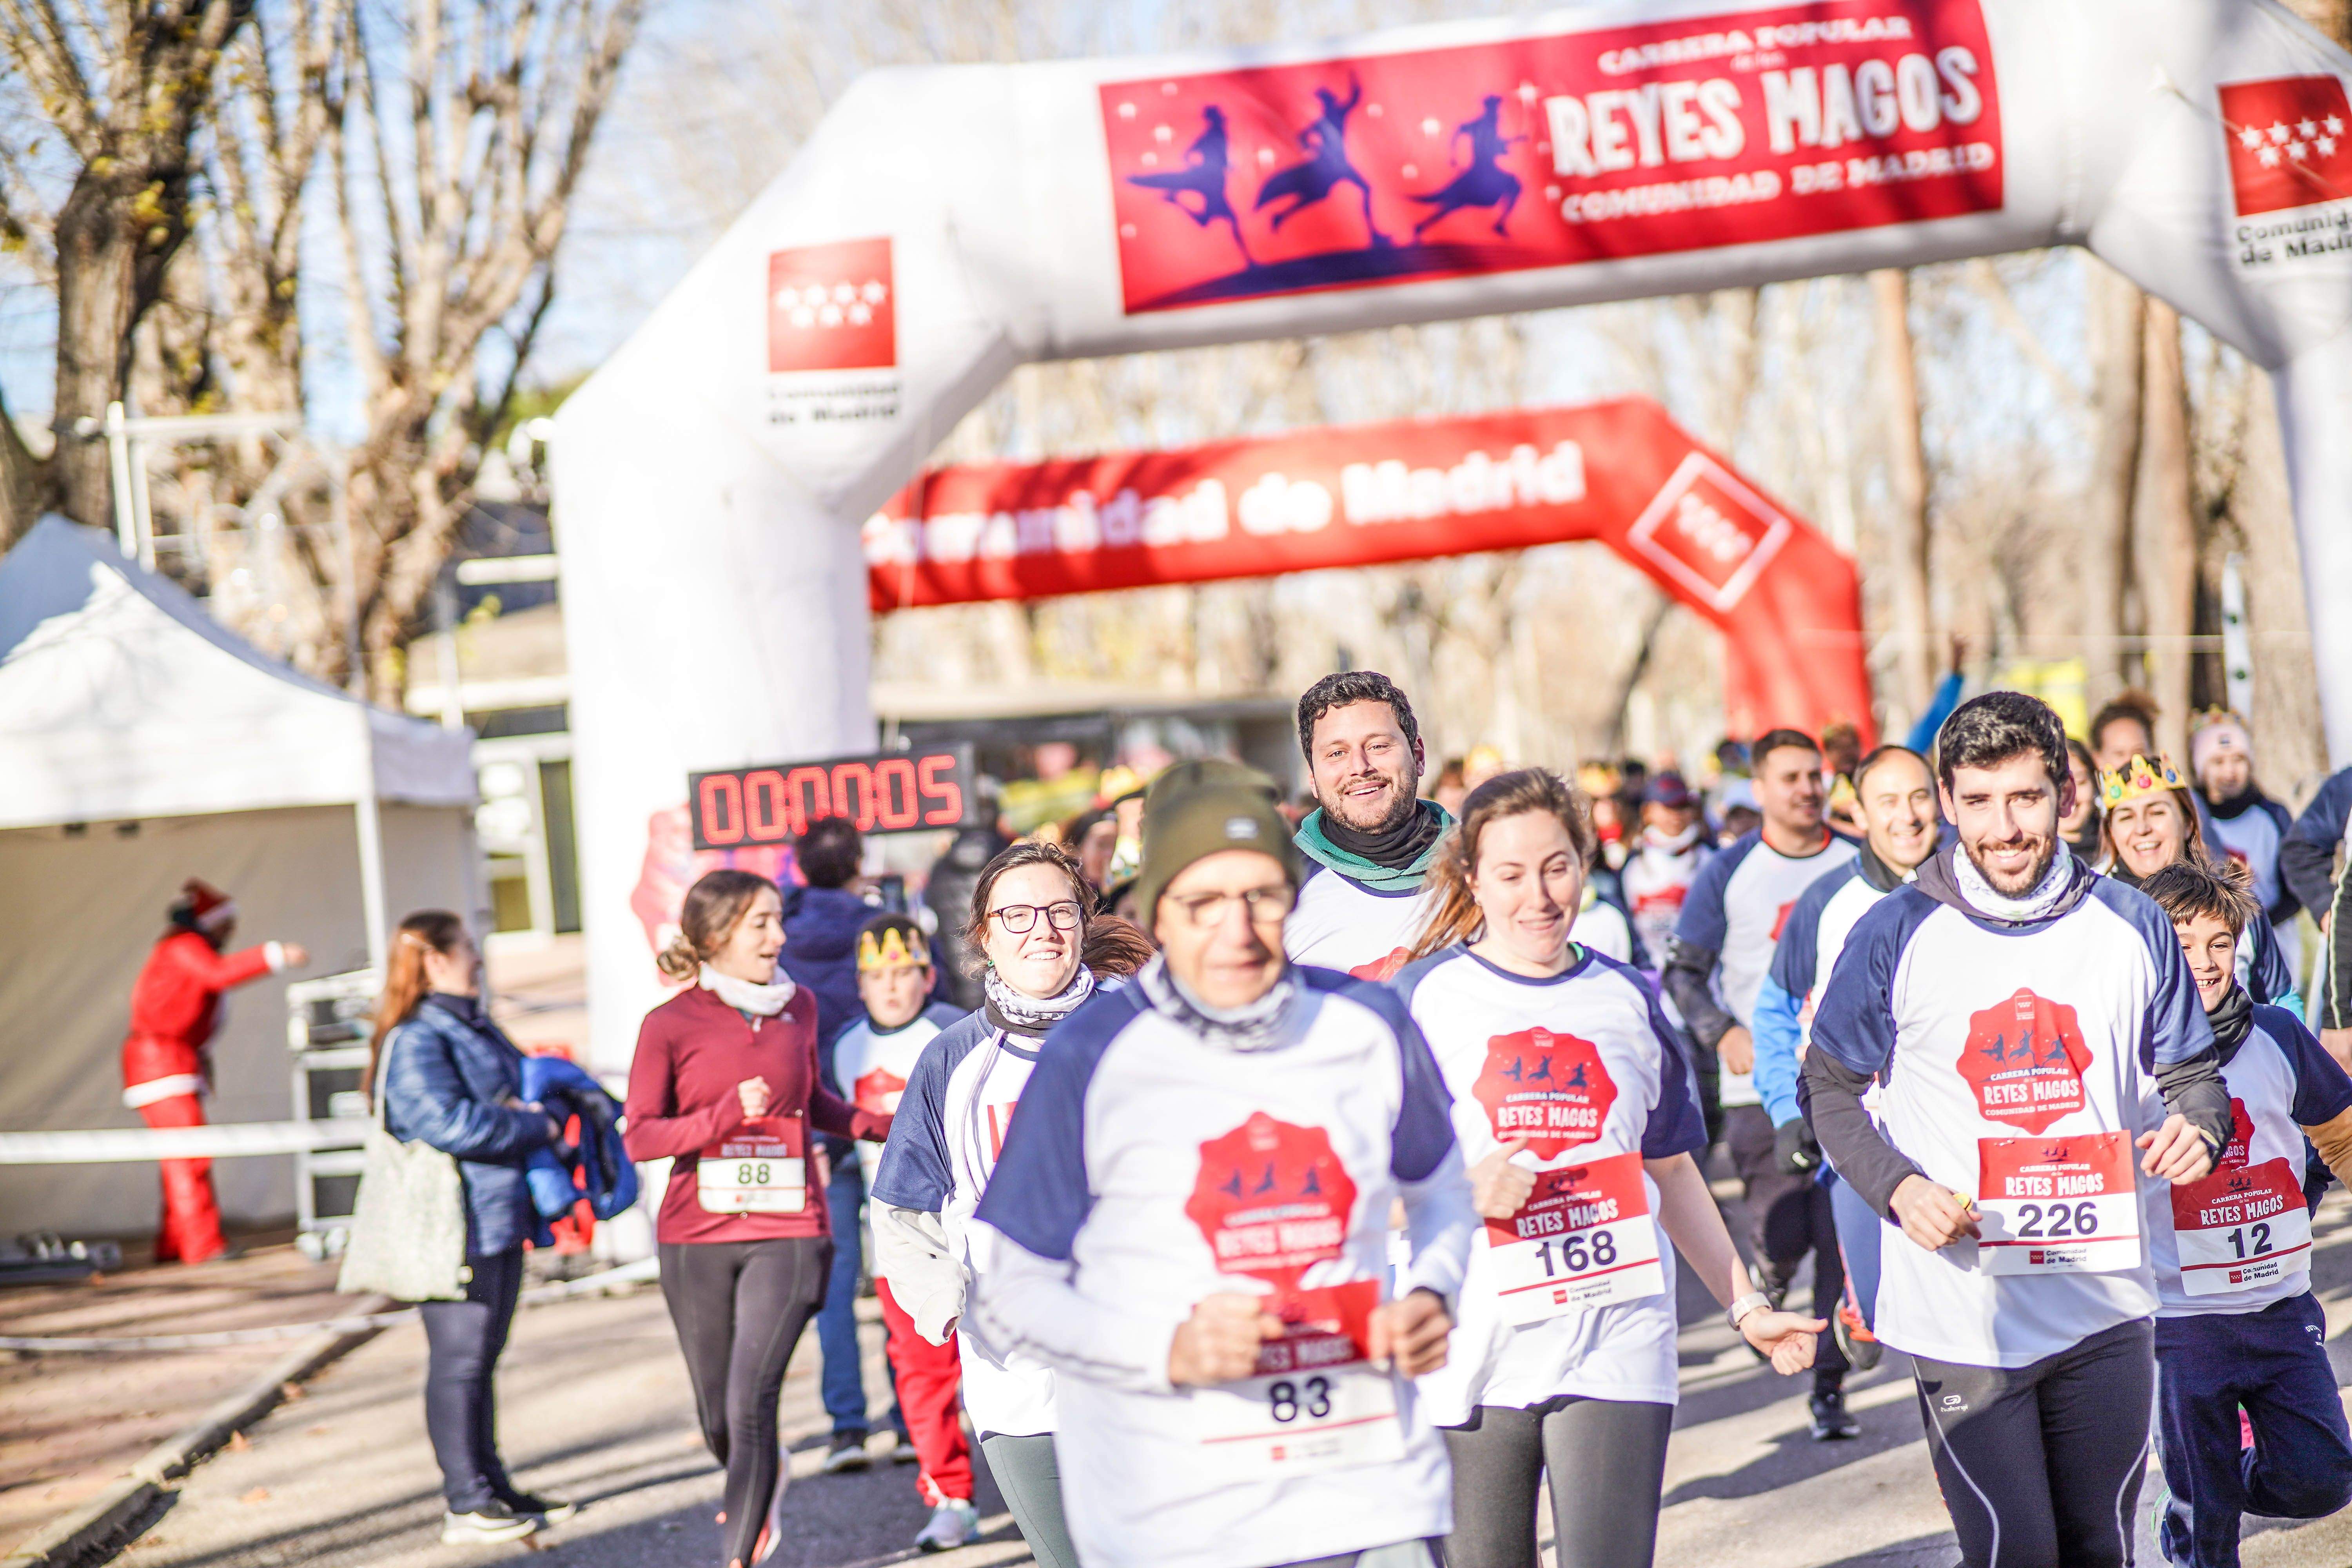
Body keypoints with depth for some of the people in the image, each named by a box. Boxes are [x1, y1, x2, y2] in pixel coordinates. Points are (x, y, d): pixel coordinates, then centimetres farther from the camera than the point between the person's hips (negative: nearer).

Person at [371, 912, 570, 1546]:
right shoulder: (414, 1042, -15)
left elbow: (522, 1085, 28)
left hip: (501, 1218, 10)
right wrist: (538, 1127, -14)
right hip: (455, 1227, -10)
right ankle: (466, 1504, 2)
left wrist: (545, 1107, 5)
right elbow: (450, 1124, -24)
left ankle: (491, 1487, 25)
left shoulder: (476, 1029, 16)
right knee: (458, 1363, -3)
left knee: (482, 1358, 16)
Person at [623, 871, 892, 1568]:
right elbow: (640, 1137, -7)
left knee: (751, 1405, -12)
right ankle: (761, 1487, 45)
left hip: (787, 1232, 0)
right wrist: (728, 1114, -20)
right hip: (697, 1238, 0)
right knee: (717, 1418, 11)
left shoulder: (798, 1006, 6)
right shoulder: (670, 1025, -4)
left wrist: (880, 1126, 8)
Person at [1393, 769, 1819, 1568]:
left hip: (1617, 1347, 2)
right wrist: (1464, 1194, -17)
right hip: (1471, 1354, -2)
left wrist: (1746, 1306, 21)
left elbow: (1672, 1172, 23)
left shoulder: (1627, 1000, 14)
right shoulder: (1424, 997, 2)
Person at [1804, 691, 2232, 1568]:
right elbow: (1830, 1090, 3)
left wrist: (2197, 1128, -12)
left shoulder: (2130, 927, 2)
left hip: (2104, 1306, 3)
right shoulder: (1898, 935, -5)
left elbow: (2192, 1073, 12)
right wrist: (1897, 1188, -14)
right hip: (1963, 1319, -3)